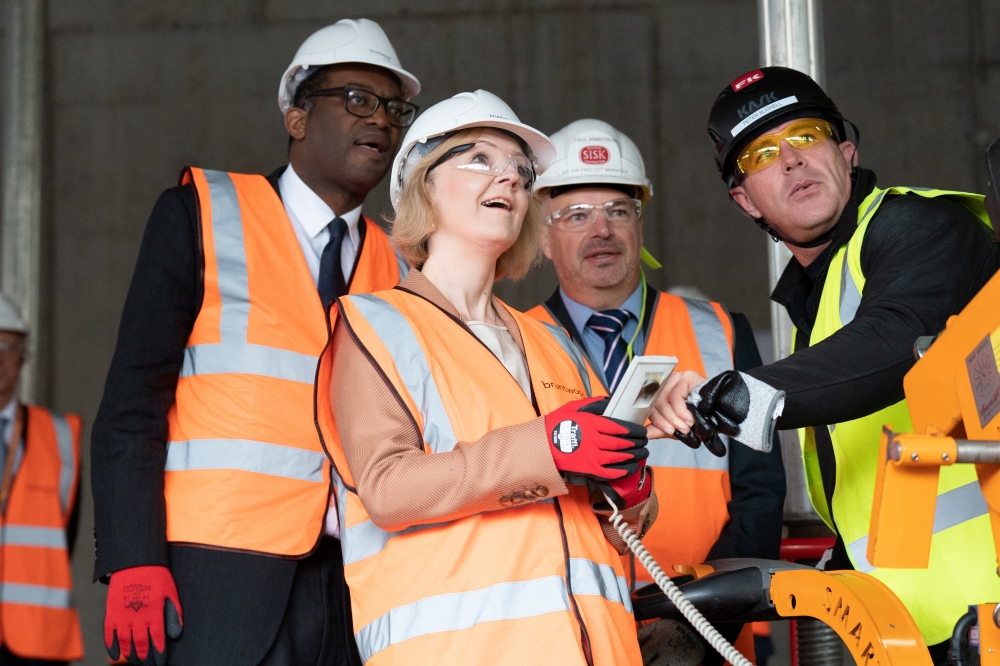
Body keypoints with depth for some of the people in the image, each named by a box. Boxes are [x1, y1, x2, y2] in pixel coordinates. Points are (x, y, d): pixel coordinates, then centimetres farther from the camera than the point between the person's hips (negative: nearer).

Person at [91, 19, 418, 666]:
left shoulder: (396, 268, 14)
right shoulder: (203, 214, 4)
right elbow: (132, 404, -2)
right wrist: (133, 562, -12)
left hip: (349, 581, 4)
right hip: (220, 568, -3)